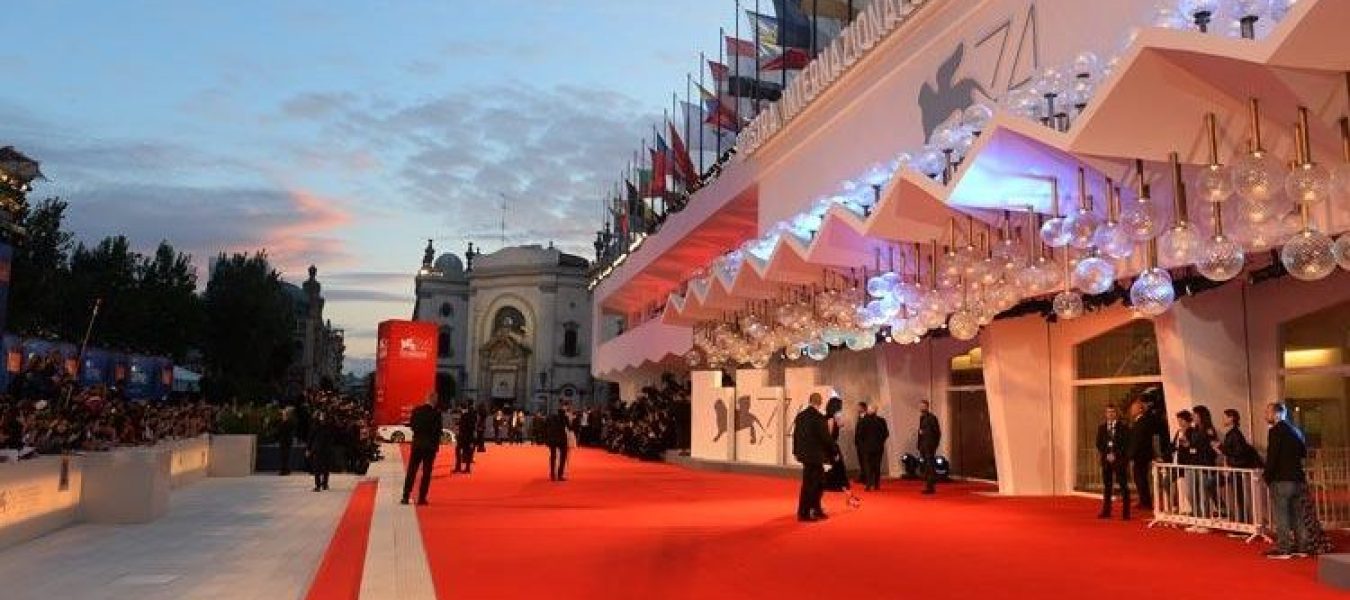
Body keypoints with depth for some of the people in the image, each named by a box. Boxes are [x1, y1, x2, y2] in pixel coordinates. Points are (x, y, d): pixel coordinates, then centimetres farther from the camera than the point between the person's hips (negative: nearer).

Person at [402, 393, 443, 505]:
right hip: (430, 445, -3)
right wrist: (437, 445, 0)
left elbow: (411, 425, 7)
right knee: (426, 472, 5)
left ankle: (406, 496, 6)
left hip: (417, 444, 3)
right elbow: (438, 430, -10)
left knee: (411, 471, 9)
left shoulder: (416, 410, -1)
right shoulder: (436, 413, -12)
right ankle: (422, 498, 5)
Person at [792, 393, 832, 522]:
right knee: (809, 484, 0)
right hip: (815, 455, -8)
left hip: (803, 454, 8)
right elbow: (825, 438, -14)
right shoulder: (819, 417, -16)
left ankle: (816, 510, 27)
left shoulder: (800, 416, 6)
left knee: (819, 481, 19)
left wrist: (796, 451, 22)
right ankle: (803, 513, 6)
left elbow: (795, 435, 12)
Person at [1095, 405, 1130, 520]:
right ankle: (1106, 511, 13)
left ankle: (1126, 512, 1)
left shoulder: (1123, 427, 1)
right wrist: (1105, 455, -5)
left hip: (1119, 460, -3)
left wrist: (1116, 455, -11)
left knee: (1123, 486, -3)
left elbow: (1126, 444, -4)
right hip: (1106, 459, 3)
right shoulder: (1101, 427, 11)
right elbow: (1099, 443, 10)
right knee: (1106, 486, 7)